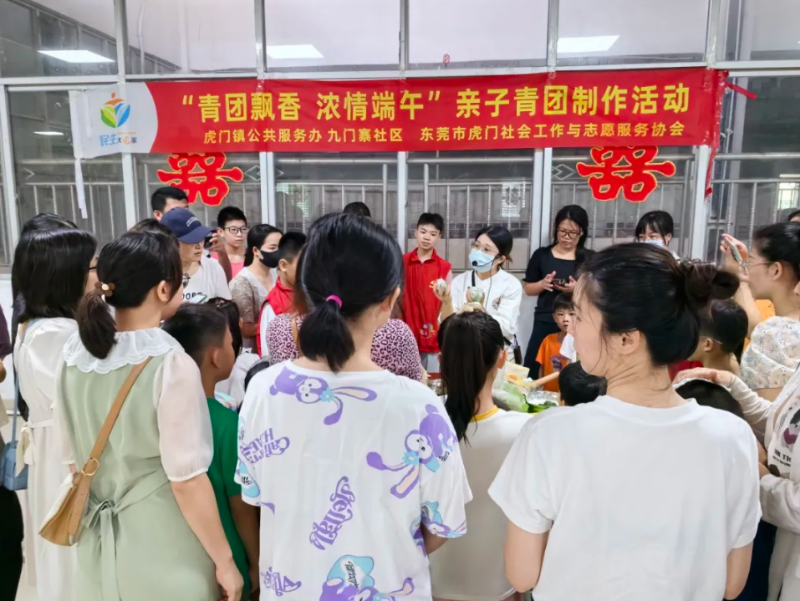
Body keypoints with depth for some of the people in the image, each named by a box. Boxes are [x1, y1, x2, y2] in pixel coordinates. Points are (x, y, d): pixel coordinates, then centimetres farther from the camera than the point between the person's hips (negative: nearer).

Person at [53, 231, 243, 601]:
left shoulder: (73, 357, -3)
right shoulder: (171, 365, -23)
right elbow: (186, 480, -21)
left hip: (98, 539, 6)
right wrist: (224, 561, -11)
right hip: (162, 547, -5)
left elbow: (72, 459, 7)